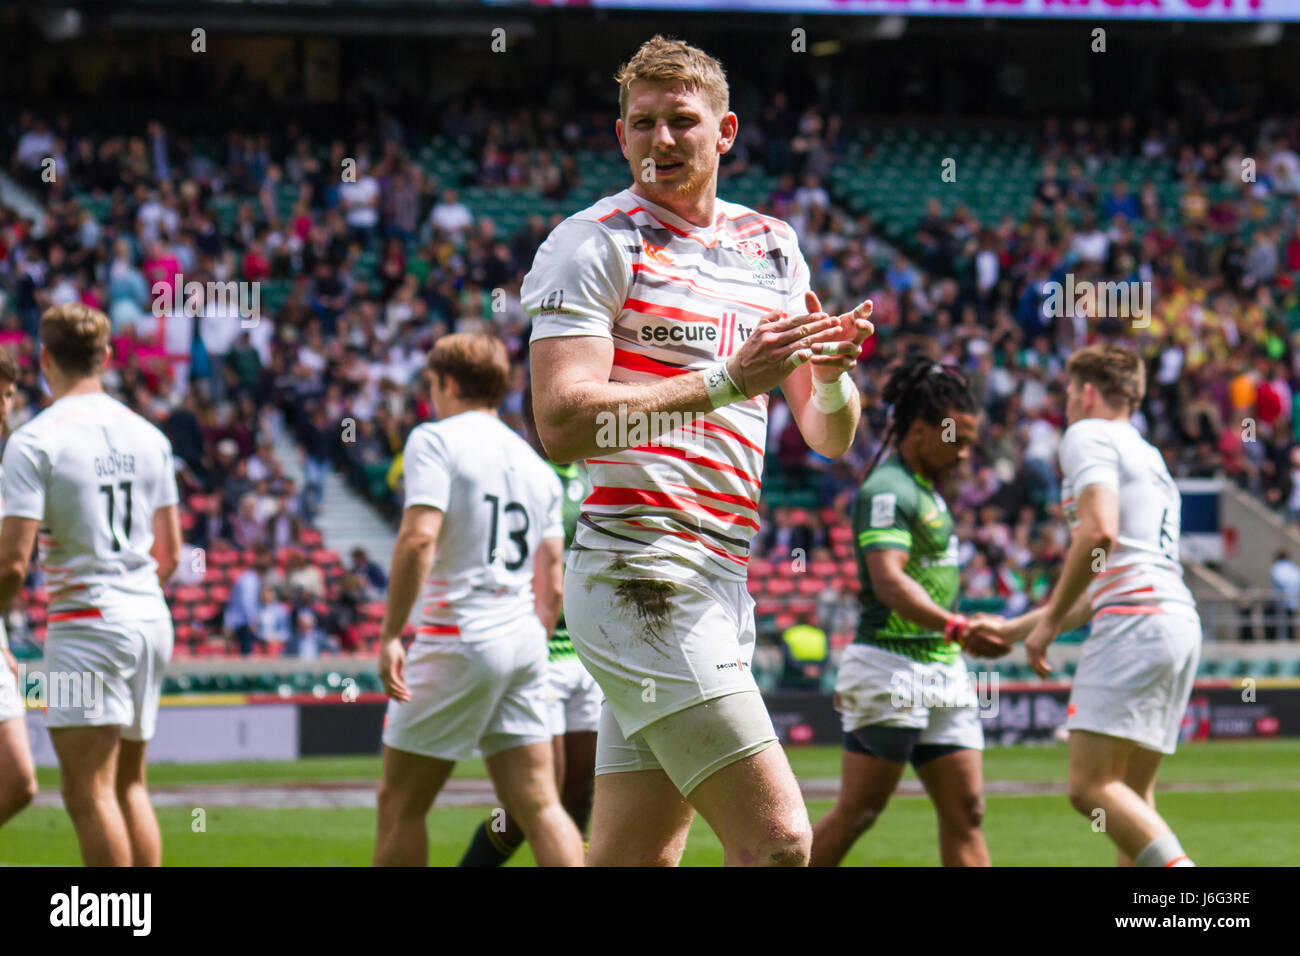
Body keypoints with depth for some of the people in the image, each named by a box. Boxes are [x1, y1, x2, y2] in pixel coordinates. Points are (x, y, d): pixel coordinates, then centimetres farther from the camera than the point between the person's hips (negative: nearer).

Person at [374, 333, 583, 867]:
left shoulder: (436, 441, -4)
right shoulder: (535, 464, 17)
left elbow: (418, 538, -17)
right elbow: (550, 587, 16)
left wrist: (390, 634, -16)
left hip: (456, 636, -6)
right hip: (524, 642, 6)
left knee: (399, 805, 3)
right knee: (539, 807, 1)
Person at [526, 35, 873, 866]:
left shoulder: (772, 246, 17)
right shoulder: (596, 242, -4)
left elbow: (829, 437, 16)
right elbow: (562, 423, -16)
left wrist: (834, 374, -7)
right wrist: (727, 381, -21)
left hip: (722, 586, 7)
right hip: (640, 572, -7)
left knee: (634, 859, 5)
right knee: (778, 840, -16)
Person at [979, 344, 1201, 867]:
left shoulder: (1089, 436, 3)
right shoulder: (1147, 457, 31)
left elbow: (1099, 532, -16)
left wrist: (1049, 622, -8)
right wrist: (1015, 628, 40)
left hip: (1134, 624, -10)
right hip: (1179, 623, 10)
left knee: (1091, 786, -15)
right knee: (1130, 797, 10)